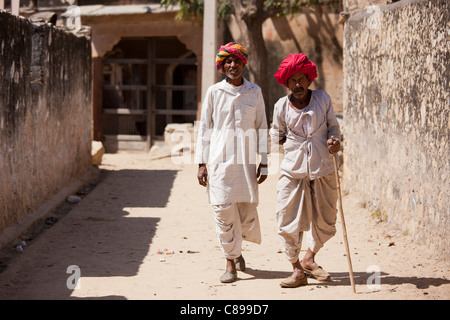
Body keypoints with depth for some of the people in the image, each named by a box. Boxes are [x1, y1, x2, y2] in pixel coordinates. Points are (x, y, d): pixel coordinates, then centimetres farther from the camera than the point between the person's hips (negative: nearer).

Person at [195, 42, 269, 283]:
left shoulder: (254, 92, 7)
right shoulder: (214, 92, 4)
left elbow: (261, 128, 10)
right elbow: (204, 128, 7)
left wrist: (263, 163, 5)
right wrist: (201, 163, 1)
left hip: (246, 162, 1)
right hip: (219, 161, -1)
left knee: (247, 209, 2)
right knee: (223, 210, -3)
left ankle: (237, 247, 32)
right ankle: (230, 263, 9)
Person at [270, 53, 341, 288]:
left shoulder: (323, 99, 1)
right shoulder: (281, 106, 1)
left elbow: (333, 127, 9)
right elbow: (276, 134, 17)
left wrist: (334, 140, -11)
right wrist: (293, 145, 3)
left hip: (323, 170, 1)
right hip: (293, 170, -1)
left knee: (325, 222, 8)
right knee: (288, 222, -3)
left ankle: (309, 258, 34)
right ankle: (298, 271, 12)